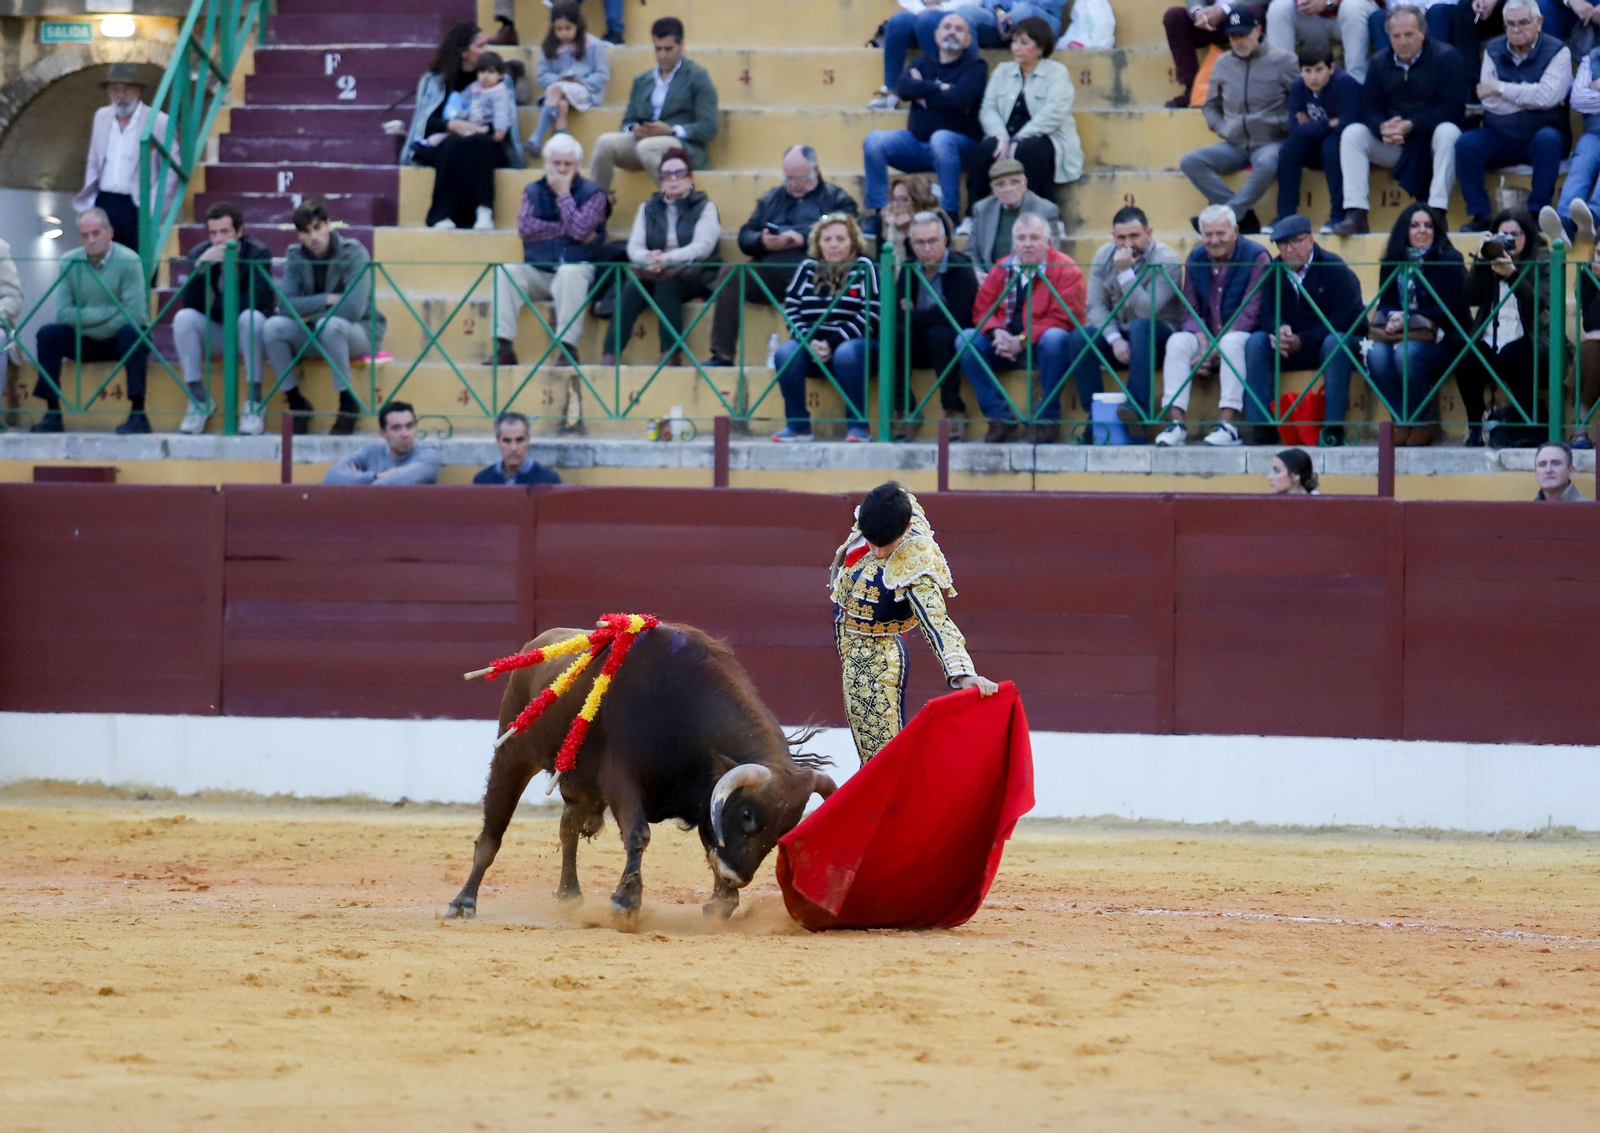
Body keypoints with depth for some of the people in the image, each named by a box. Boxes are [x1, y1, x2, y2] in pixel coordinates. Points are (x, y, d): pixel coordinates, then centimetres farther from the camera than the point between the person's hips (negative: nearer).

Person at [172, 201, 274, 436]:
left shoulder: (258, 253, -14)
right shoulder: (198, 255, -6)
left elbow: (255, 301, -25)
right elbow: (191, 304, -18)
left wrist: (215, 305, -18)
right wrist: (201, 266, -32)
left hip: (249, 334, -3)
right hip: (214, 334, 3)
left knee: (251, 317, -35)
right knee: (184, 318, -25)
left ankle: (254, 401, -24)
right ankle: (199, 398, -15)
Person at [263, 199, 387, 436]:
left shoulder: (353, 254, -15)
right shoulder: (296, 256, -1)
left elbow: (353, 309, -25)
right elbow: (286, 305, -11)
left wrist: (310, 315, -14)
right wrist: (327, 300, -21)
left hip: (360, 334, -4)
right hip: (314, 338, 4)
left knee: (330, 325, -38)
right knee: (274, 326, -24)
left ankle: (348, 405, -23)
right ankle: (297, 404, -9)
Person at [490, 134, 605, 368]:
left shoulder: (591, 193, 3)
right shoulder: (533, 191, 12)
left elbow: (580, 230, -15)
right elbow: (525, 228, -6)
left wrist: (564, 193, -8)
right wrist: (565, 229, -12)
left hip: (576, 269, -3)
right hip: (537, 272, 3)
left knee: (570, 273, -37)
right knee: (507, 271, -26)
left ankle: (568, 348, -39)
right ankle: (504, 348, -31)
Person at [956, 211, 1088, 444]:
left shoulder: (1065, 269, -8)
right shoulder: (1002, 270, 7)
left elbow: (1062, 319, -16)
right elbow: (982, 309, 5)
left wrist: (1023, 340, -24)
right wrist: (997, 333, -18)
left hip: (1044, 346, -5)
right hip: (1007, 345, 5)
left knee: (1053, 338, -38)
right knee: (966, 341, -16)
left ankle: (1048, 420, -26)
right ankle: (1001, 419, -16)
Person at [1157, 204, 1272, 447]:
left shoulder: (1256, 257, -10)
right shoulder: (1195, 259, 6)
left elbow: (1250, 313, -16)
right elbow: (1190, 311, 4)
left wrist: (1214, 349, -23)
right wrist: (1204, 345, -17)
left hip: (1245, 335, -4)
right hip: (1206, 335, 4)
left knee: (1231, 342, -37)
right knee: (1177, 342, -25)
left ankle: (1228, 425, -38)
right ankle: (1176, 424, -30)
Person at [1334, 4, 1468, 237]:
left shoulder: (1446, 58, -8)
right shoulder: (1381, 63, 6)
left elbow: (1454, 107, -18)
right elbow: (1370, 108, 1)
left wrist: (1411, 126, -27)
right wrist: (1382, 128, -24)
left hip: (1431, 142, -4)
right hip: (1394, 146, 4)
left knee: (1447, 132, -36)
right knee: (1352, 133, -17)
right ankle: (1355, 215, -25)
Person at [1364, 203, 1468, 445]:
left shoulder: (1449, 260, 2)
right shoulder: (1393, 262, 16)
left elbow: (1448, 309, -7)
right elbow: (1385, 303, 11)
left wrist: (1408, 318, -19)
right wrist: (1391, 317, -14)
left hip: (1438, 341, -4)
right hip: (1397, 335, 4)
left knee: (1406, 353, -36)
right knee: (1376, 354, -30)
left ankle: (1421, 424, -23)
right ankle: (1402, 422, -23)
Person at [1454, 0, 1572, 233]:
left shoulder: (1557, 52, -5)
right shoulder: (1493, 50, 5)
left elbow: (1548, 96, -22)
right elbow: (1490, 102, -7)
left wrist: (1501, 89, -14)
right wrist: (1530, 97, -14)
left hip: (1540, 136, -3)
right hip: (1499, 137, 3)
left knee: (1547, 139, -36)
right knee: (1465, 144, -24)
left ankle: (1537, 213, -28)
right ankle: (1480, 215, -19)